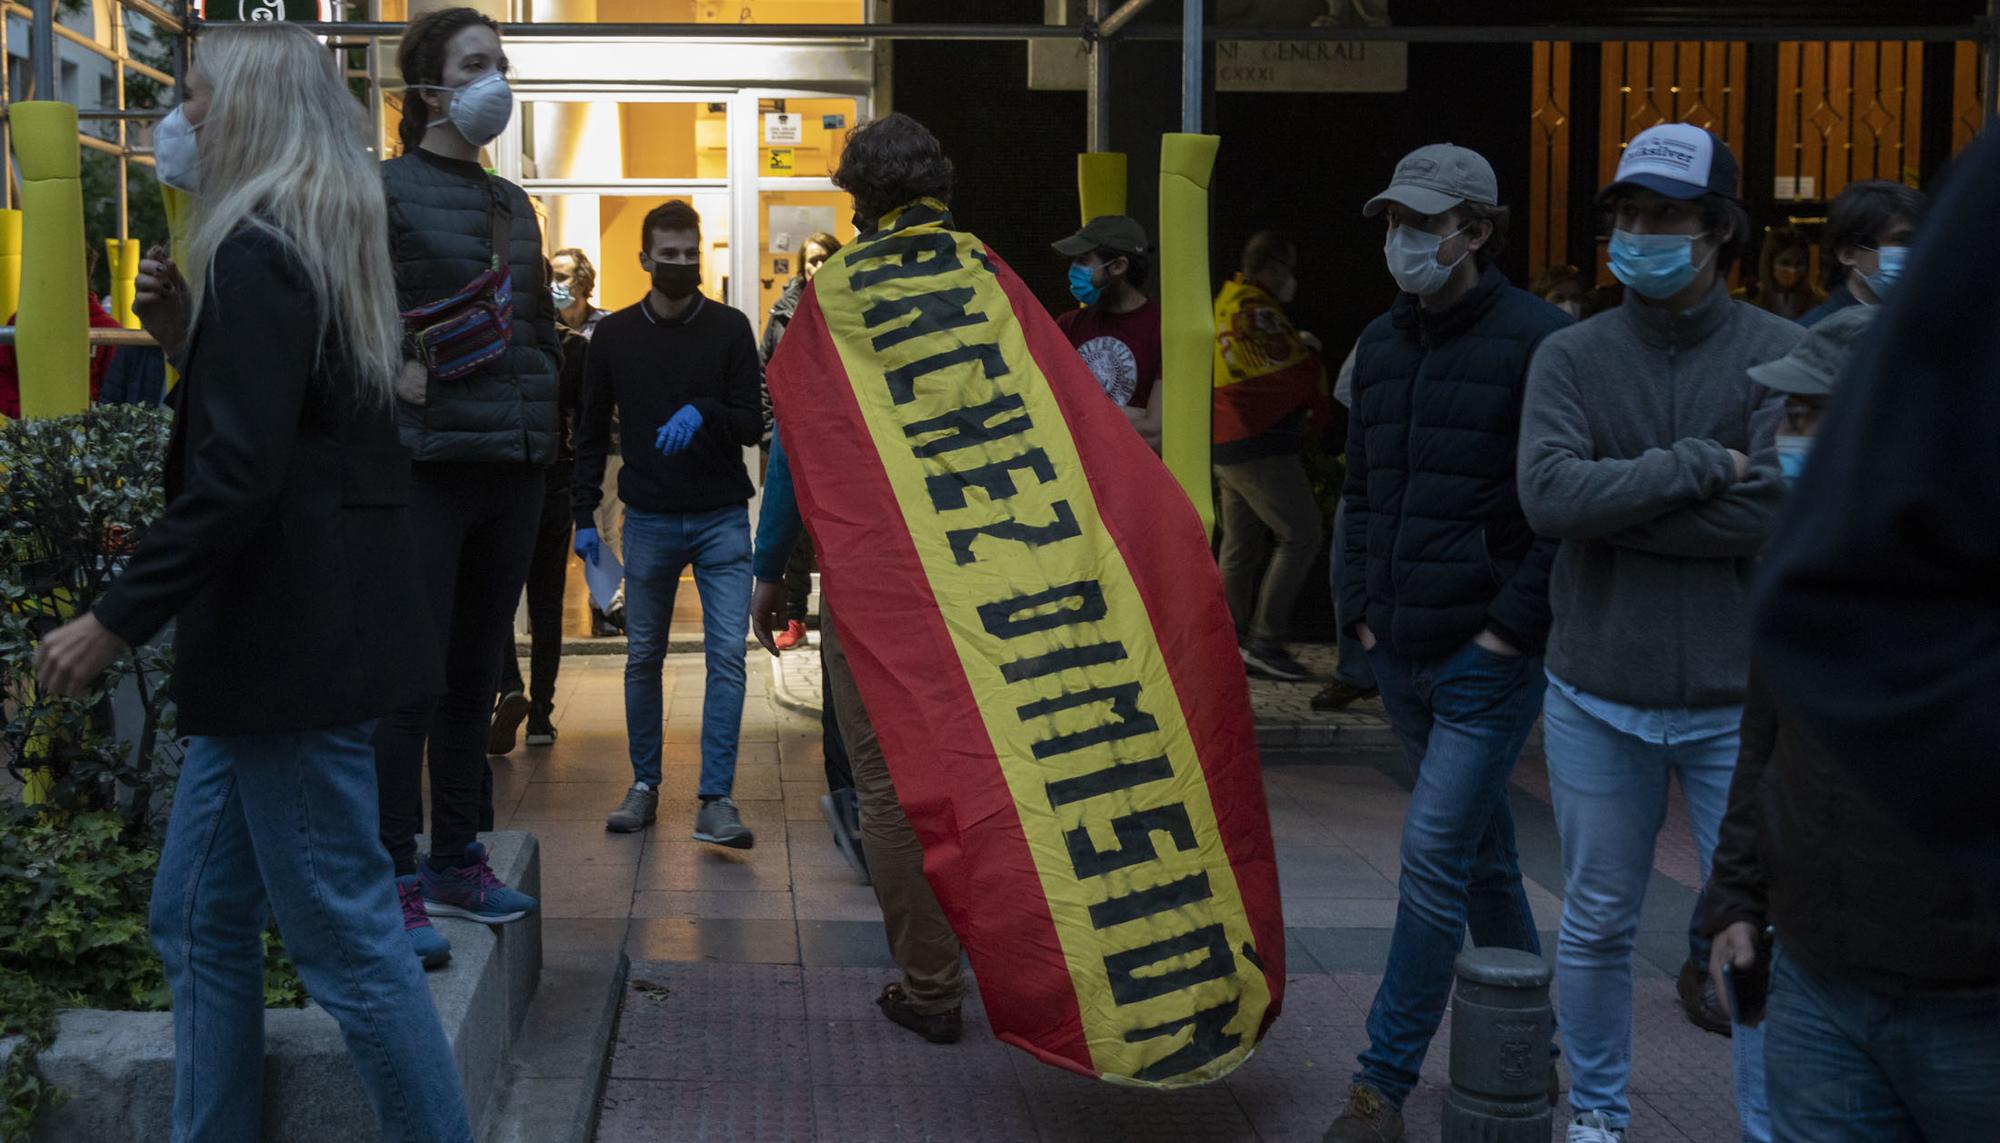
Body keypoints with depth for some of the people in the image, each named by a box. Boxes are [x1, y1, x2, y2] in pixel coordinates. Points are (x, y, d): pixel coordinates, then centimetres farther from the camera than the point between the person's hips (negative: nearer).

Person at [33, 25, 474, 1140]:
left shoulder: (257, 253, -15)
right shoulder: (339, 243, 15)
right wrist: (190, 336, 9)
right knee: (198, 918, 16)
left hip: (288, 638, -10)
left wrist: (119, 619, -19)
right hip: (319, 622, 10)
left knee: (347, 933, -2)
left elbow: (236, 476, -23)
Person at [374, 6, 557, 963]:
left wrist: (550, 431, 16)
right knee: (410, 678, -5)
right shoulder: (385, 191, -5)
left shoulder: (512, 203, 17)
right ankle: (394, 889, 2)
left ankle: (457, 864, 23)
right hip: (427, 463, -7)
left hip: (514, 464, 7)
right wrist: (394, 368, -17)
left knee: (474, 674, 13)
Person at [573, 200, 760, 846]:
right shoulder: (615, 335, 6)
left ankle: (716, 800, -8)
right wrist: (584, 517, 5)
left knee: (727, 655, -9)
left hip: (721, 519, -1)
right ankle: (644, 786, 21)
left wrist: (703, 412, -22)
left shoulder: (729, 329, 1)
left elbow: (753, 425, -2)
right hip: (648, 520, 2)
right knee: (643, 656, 8)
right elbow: (593, 434, 10)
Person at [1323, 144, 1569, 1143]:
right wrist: (1361, 609, 10)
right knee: (1483, 858, 17)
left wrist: (1514, 625, -15)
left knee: (1435, 857, -8)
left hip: (1488, 657, -7)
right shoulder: (1381, 345, 11)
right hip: (1402, 652, 7)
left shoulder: (1536, 340, -11)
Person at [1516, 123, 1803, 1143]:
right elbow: (1547, 494, -16)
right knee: (1597, 926, 14)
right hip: (1597, 696, 2)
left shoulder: (1783, 356, -4)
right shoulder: (1571, 357, 1)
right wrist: (1695, 467, -18)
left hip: (1737, 702, -2)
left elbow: (1783, 513, -18)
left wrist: (1613, 504, -15)